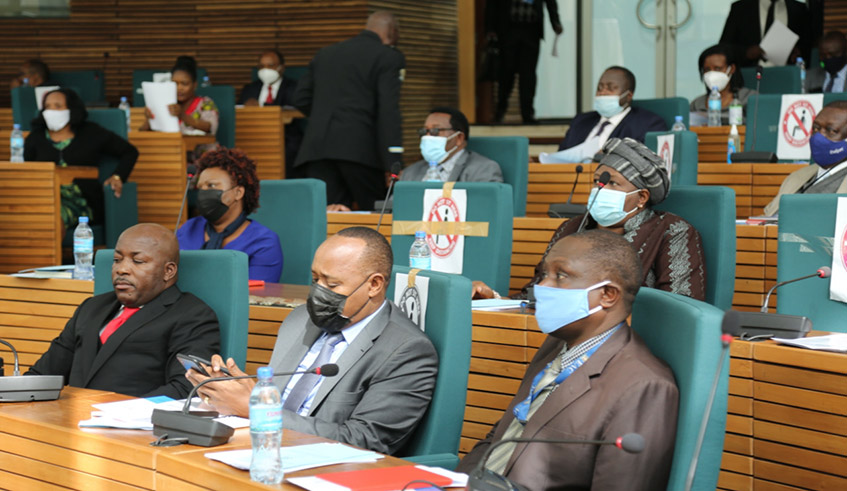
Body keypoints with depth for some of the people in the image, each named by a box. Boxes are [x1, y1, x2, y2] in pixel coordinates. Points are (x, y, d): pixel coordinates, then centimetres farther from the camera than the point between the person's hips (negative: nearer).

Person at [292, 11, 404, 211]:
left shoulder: (324, 54, 20)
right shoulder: (389, 57, 2)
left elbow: (301, 99, 19)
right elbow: (388, 112, -8)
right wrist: (394, 163, -11)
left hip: (317, 148, 5)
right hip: (359, 148, -5)